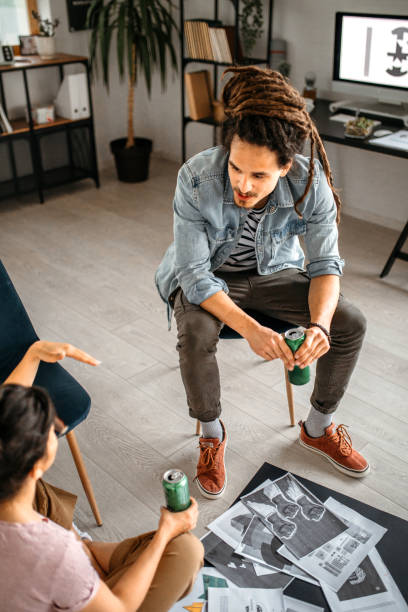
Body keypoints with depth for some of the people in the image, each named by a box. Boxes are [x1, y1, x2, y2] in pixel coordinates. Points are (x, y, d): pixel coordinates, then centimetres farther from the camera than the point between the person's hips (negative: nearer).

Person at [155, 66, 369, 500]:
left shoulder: (311, 183, -25)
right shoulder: (196, 178, -31)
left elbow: (326, 263, -16)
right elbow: (194, 273, -28)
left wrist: (319, 324, -36)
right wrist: (250, 329, -42)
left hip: (272, 271, 3)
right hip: (206, 277, -2)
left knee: (350, 323, -12)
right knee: (195, 338, -33)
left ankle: (318, 428, 13)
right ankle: (211, 435, -2)